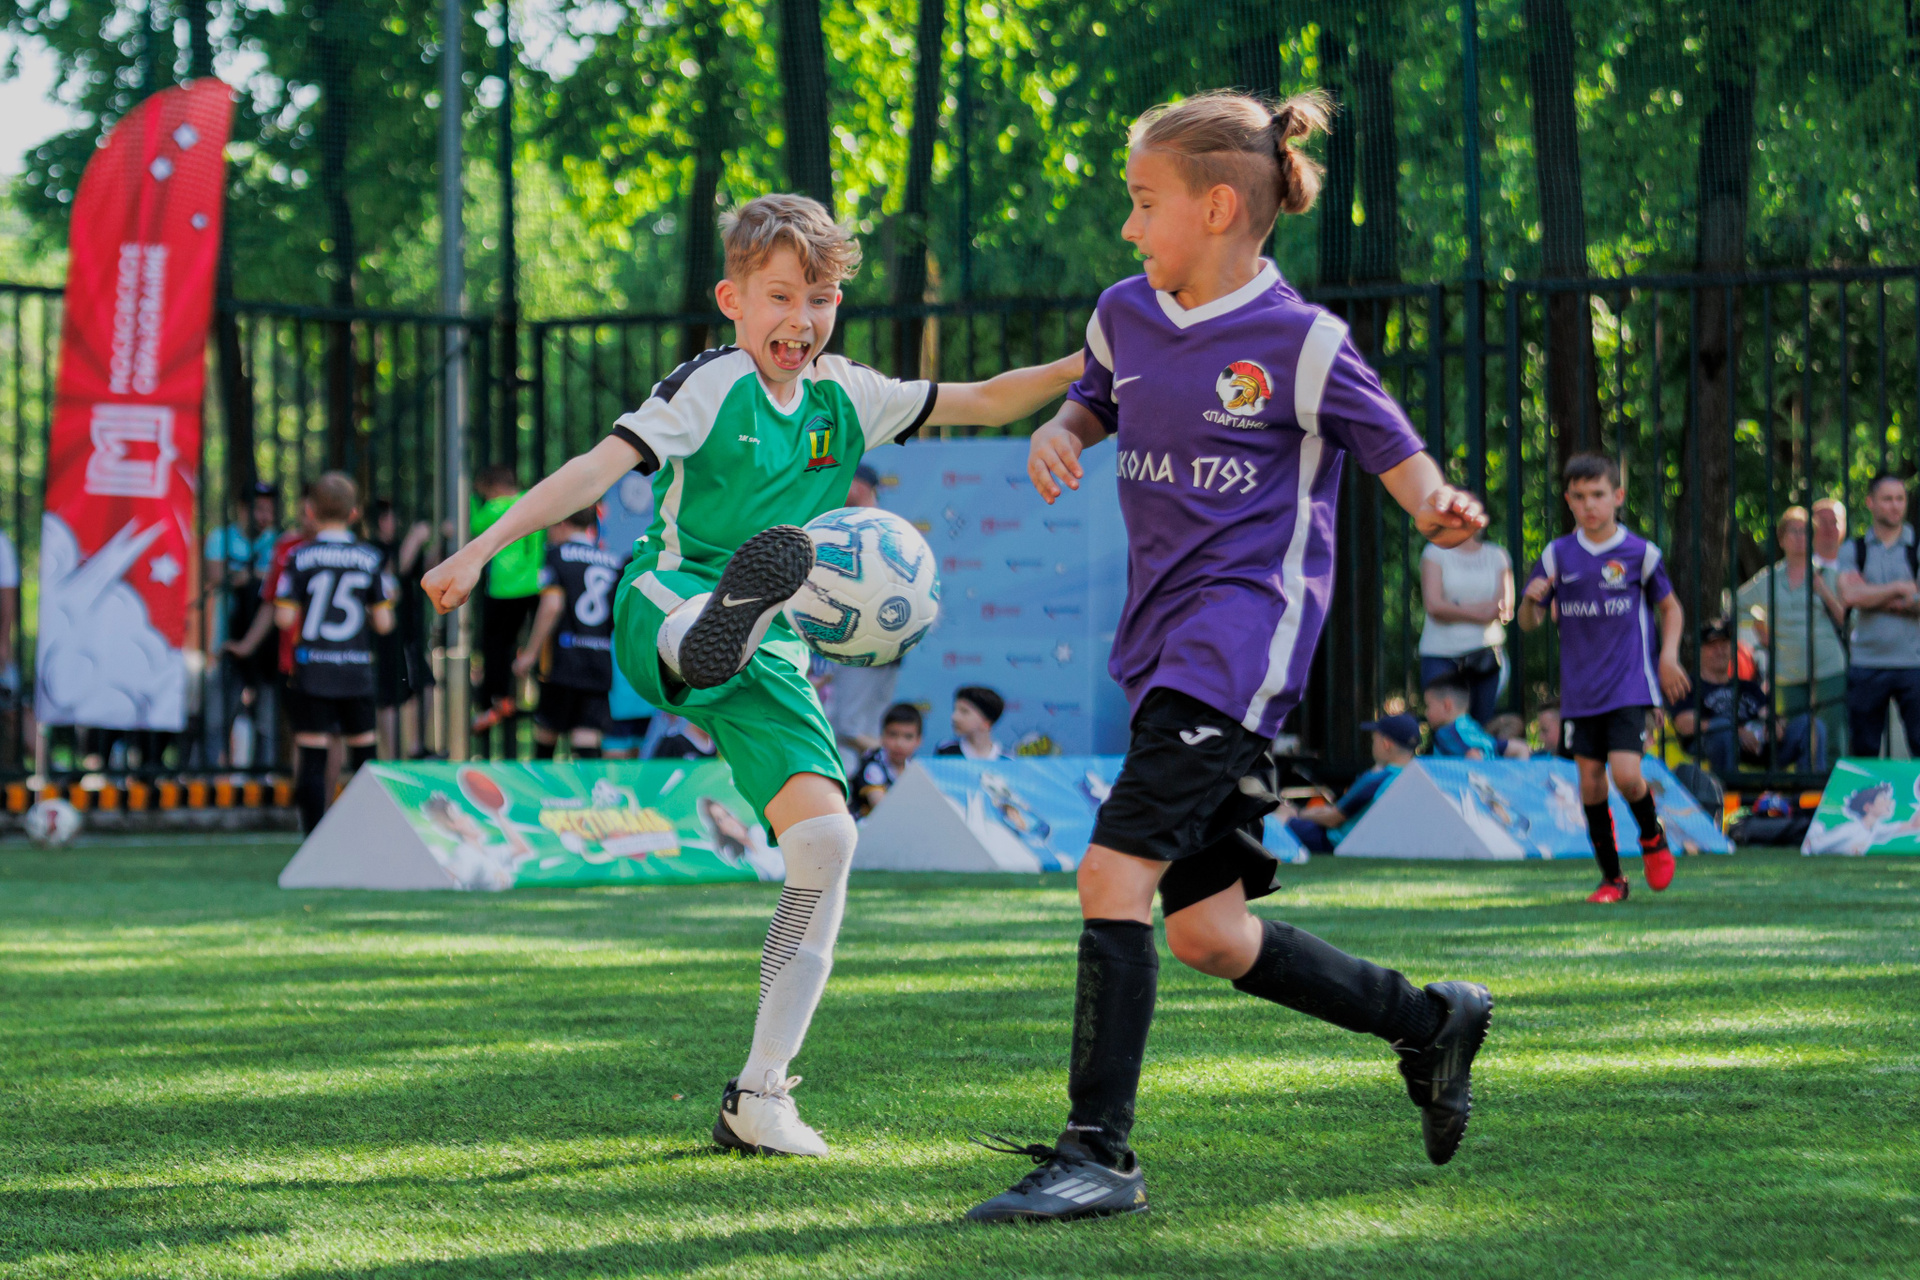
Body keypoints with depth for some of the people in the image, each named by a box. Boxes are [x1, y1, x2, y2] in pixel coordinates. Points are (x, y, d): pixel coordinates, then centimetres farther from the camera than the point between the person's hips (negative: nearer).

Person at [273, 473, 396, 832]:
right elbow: (383, 623, 1)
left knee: (313, 759, -1)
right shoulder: (371, 558, 1)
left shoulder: (300, 557, -4)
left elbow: (285, 618, -6)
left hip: (312, 671, -2)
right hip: (357, 673, 2)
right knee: (364, 753, 11)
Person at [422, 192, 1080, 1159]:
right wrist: (483, 547, -26)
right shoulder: (710, 387, -5)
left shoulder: (844, 397, 13)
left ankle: (760, 1095, -6)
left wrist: (1090, 366, 9)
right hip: (664, 609, -5)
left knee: (826, 836, -12)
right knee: (744, 586, -42)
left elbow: (984, 402, 21)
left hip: (768, 656, 5)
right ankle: (716, 629, -85)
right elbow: (597, 468, -15)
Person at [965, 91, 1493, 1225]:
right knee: (1207, 932, 10)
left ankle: (1100, 1151, -17)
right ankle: (1430, 1023, 29)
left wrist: (1436, 506, -21)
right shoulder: (1127, 316, 10)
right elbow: (1098, 399, 28)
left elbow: (1391, 445, 0)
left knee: (1116, 871, -20)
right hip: (1163, 637, 8)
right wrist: (1060, 432, 6)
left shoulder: (1299, 342, -8)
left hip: (1246, 629, -8)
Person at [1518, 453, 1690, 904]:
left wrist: (1669, 655, -2)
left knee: (1626, 774, -16)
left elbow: (1670, 607, 12)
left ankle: (1652, 837, 16)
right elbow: (1529, 623, 8)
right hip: (1580, 692, 3)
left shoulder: (1640, 553, -2)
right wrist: (1531, 599, -14)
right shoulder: (1557, 555, 3)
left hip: (1630, 686, -3)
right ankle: (1611, 877, 16)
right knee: (1590, 781, 3)